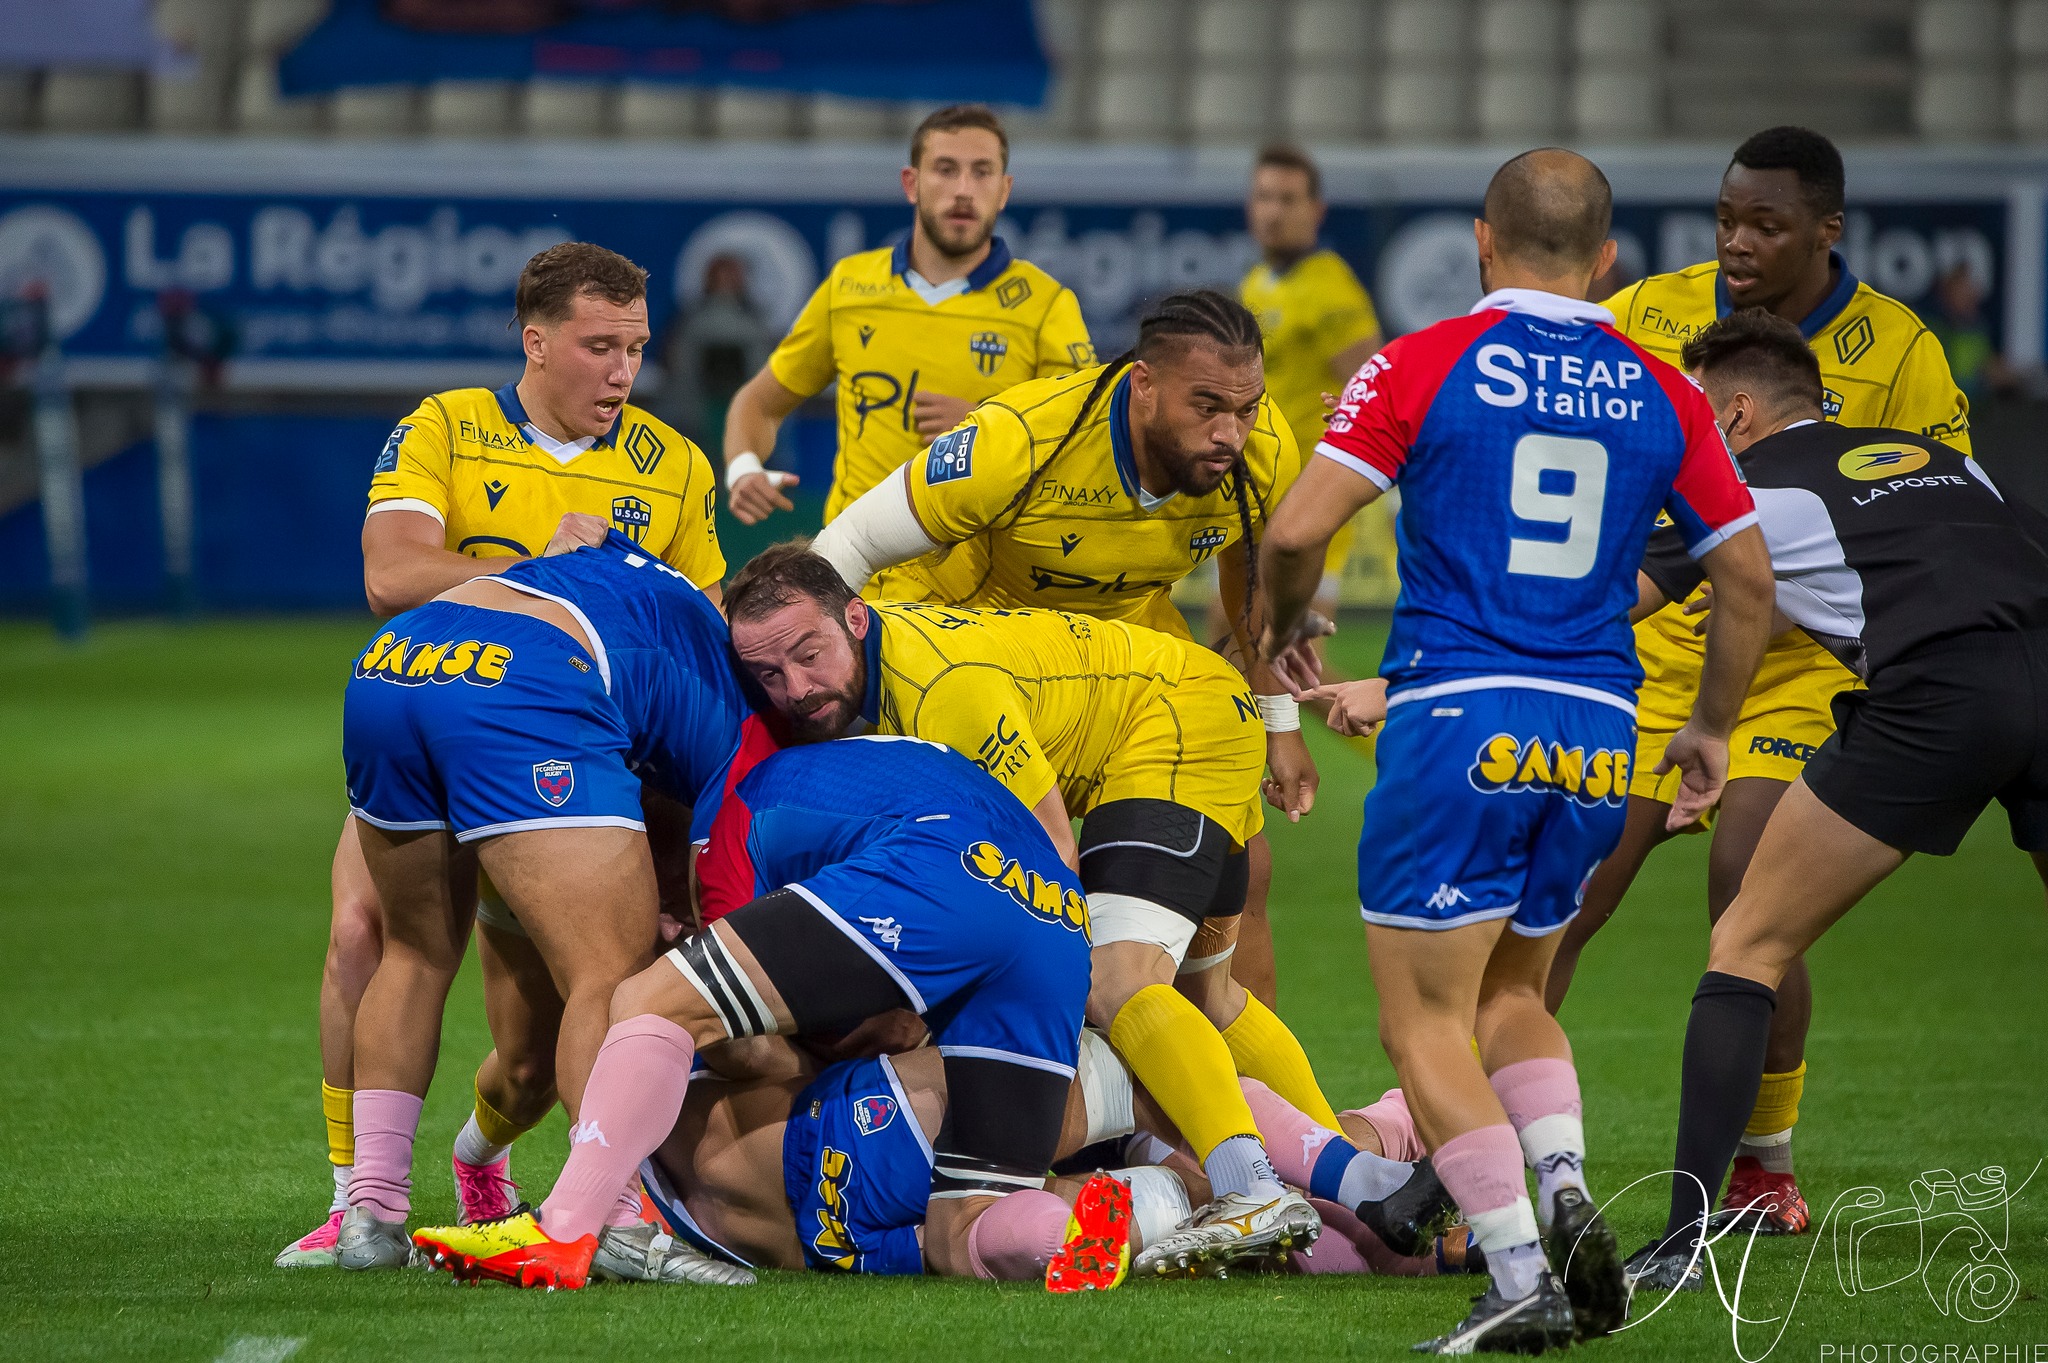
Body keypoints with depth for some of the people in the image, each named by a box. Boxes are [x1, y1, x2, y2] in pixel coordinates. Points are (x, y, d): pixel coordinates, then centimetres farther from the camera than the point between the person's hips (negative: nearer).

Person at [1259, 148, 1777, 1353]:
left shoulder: (1426, 364, -3)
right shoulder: (1661, 393, 8)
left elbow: (1298, 529, -9)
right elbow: (1749, 577, 13)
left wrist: (1285, 625, 13)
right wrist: (1712, 729, 27)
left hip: (1458, 721, -4)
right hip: (1599, 741, 4)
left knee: (1425, 1026, 2)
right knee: (1509, 994, 23)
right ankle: (1565, 1188, -2)